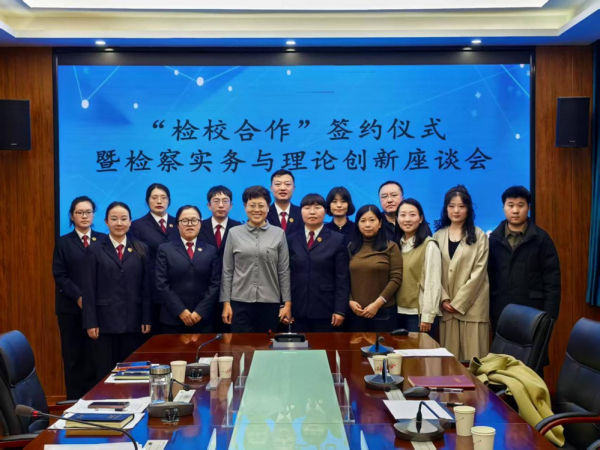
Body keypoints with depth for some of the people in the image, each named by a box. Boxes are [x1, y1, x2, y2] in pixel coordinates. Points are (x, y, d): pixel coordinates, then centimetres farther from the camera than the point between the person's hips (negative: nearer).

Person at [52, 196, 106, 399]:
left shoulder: (103, 240, 8)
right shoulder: (63, 242, 7)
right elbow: (59, 275, 0)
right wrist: (79, 297, -12)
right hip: (71, 307, 0)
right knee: (73, 356, 3)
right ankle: (75, 399, 10)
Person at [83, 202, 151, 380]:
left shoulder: (141, 249, 7)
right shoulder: (95, 250, 2)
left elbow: (146, 287, 6)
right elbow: (89, 290, -1)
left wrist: (146, 319, 0)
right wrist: (91, 323, -7)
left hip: (133, 321, 2)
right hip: (105, 321, -1)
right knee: (105, 372, 3)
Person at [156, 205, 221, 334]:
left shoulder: (211, 250, 11)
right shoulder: (165, 249, 6)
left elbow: (215, 283, 3)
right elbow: (162, 284, -2)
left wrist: (200, 311, -9)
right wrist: (181, 311, -11)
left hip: (203, 319, 1)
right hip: (173, 318, -1)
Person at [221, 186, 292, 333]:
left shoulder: (279, 234, 4)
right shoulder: (234, 233, 4)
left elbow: (284, 272, 4)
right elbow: (227, 271, 5)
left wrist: (287, 303, 0)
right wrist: (226, 303, 0)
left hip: (270, 303, 0)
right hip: (240, 302, 0)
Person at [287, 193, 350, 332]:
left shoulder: (338, 240, 4)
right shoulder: (291, 240, 10)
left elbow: (342, 279, -1)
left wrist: (340, 310, -8)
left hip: (326, 310, -2)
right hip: (297, 310, 2)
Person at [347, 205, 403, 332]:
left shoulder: (390, 247, 1)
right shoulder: (351, 248, 10)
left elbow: (396, 278, -6)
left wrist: (377, 303, -12)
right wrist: (350, 301, -6)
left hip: (383, 311, -2)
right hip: (355, 311, 3)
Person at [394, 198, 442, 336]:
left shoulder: (429, 245, -8)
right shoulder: (397, 244, 11)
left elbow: (433, 283, -12)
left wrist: (428, 316, -15)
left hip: (418, 313, -6)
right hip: (398, 312, 6)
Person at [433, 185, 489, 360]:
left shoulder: (479, 236, 0)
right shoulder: (438, 236, 10)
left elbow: (478, 273, -6)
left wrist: (459, 302, -11)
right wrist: (444, 299, -7)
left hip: (471, 305, -3)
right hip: (446, 306, 3)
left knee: (472, 355, -4)